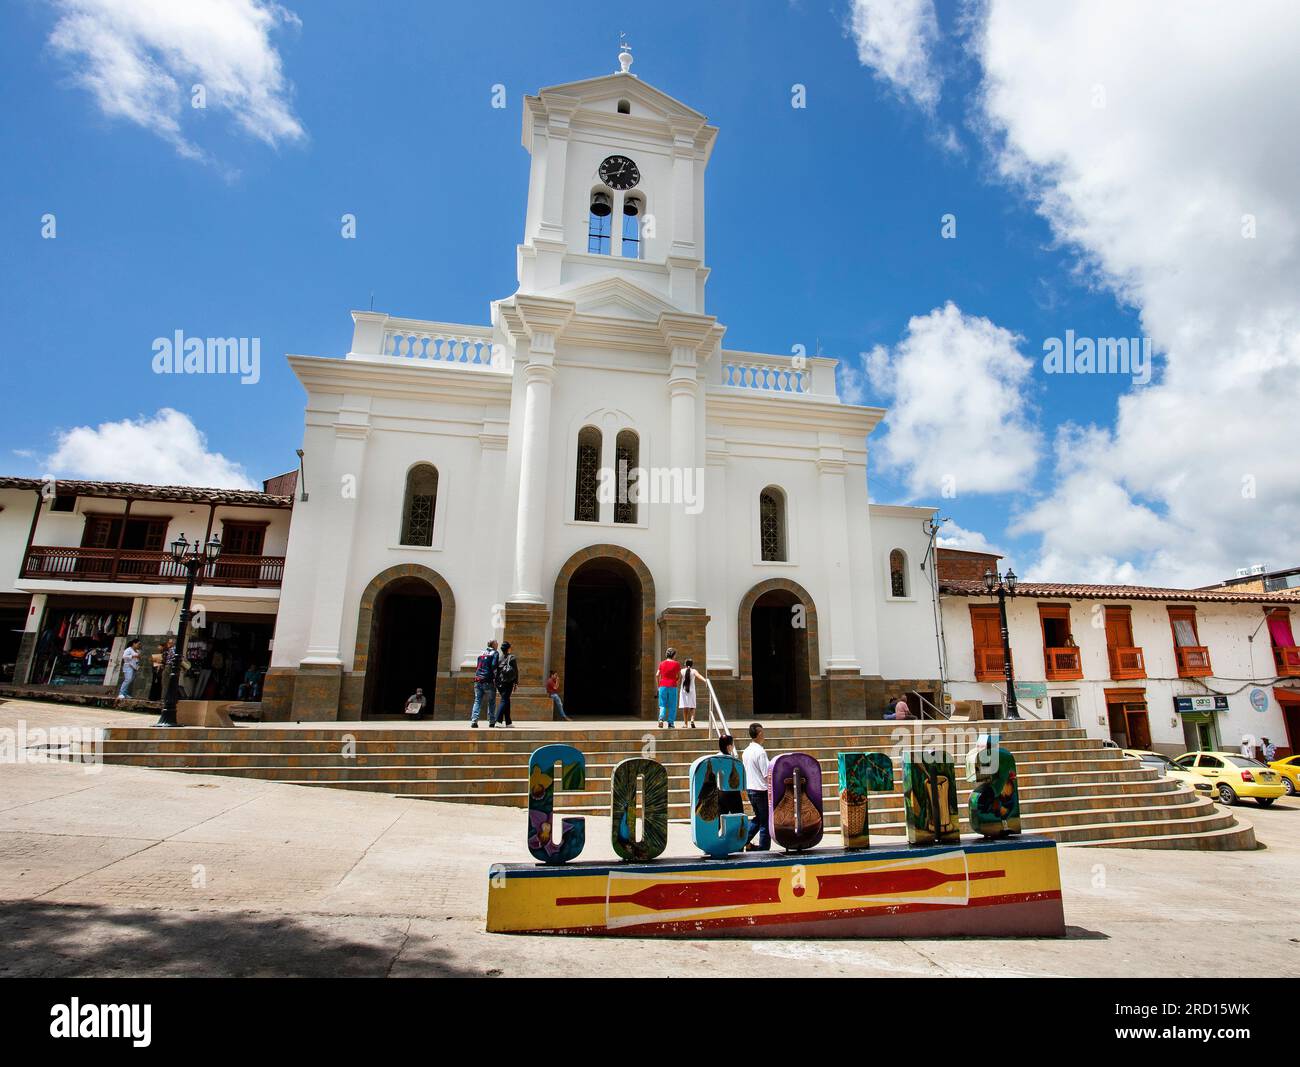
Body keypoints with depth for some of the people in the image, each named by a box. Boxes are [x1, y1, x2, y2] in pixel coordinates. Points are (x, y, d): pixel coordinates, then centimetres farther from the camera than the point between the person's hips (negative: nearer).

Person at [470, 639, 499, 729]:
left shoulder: (481, 653, 18)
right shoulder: (495, 653, 0)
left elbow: (477, 667, 17)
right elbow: (493, 666, -12)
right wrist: (495, 678, -5)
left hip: (478, 680, 5)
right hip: (488, 681, -5)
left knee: (477, 701, 4)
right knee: (491, 702, 6)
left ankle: (474, 720, -8)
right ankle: (492, 722, 7)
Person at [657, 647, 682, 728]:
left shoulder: (662, 664, 6)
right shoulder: (676, 664, 0)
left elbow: (657, 675, 3)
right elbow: (680, 676, 3)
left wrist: (658, 685, 13)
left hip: (663, 686, 2)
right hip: (672, 687, -2)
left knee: (662, 705, 8)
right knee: (672, 706, 6)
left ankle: (661, 719, -14)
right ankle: (671, 723, 5)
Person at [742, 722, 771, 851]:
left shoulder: (746, 751, 6)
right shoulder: (760, 751, -17)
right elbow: (766, 774, -17)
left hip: (749, 789, 7)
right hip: (761, 790, -7)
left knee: (758, 818, 21)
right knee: (765, 821, 5)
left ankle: (743, 840, 14)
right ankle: (763, 849, 10)